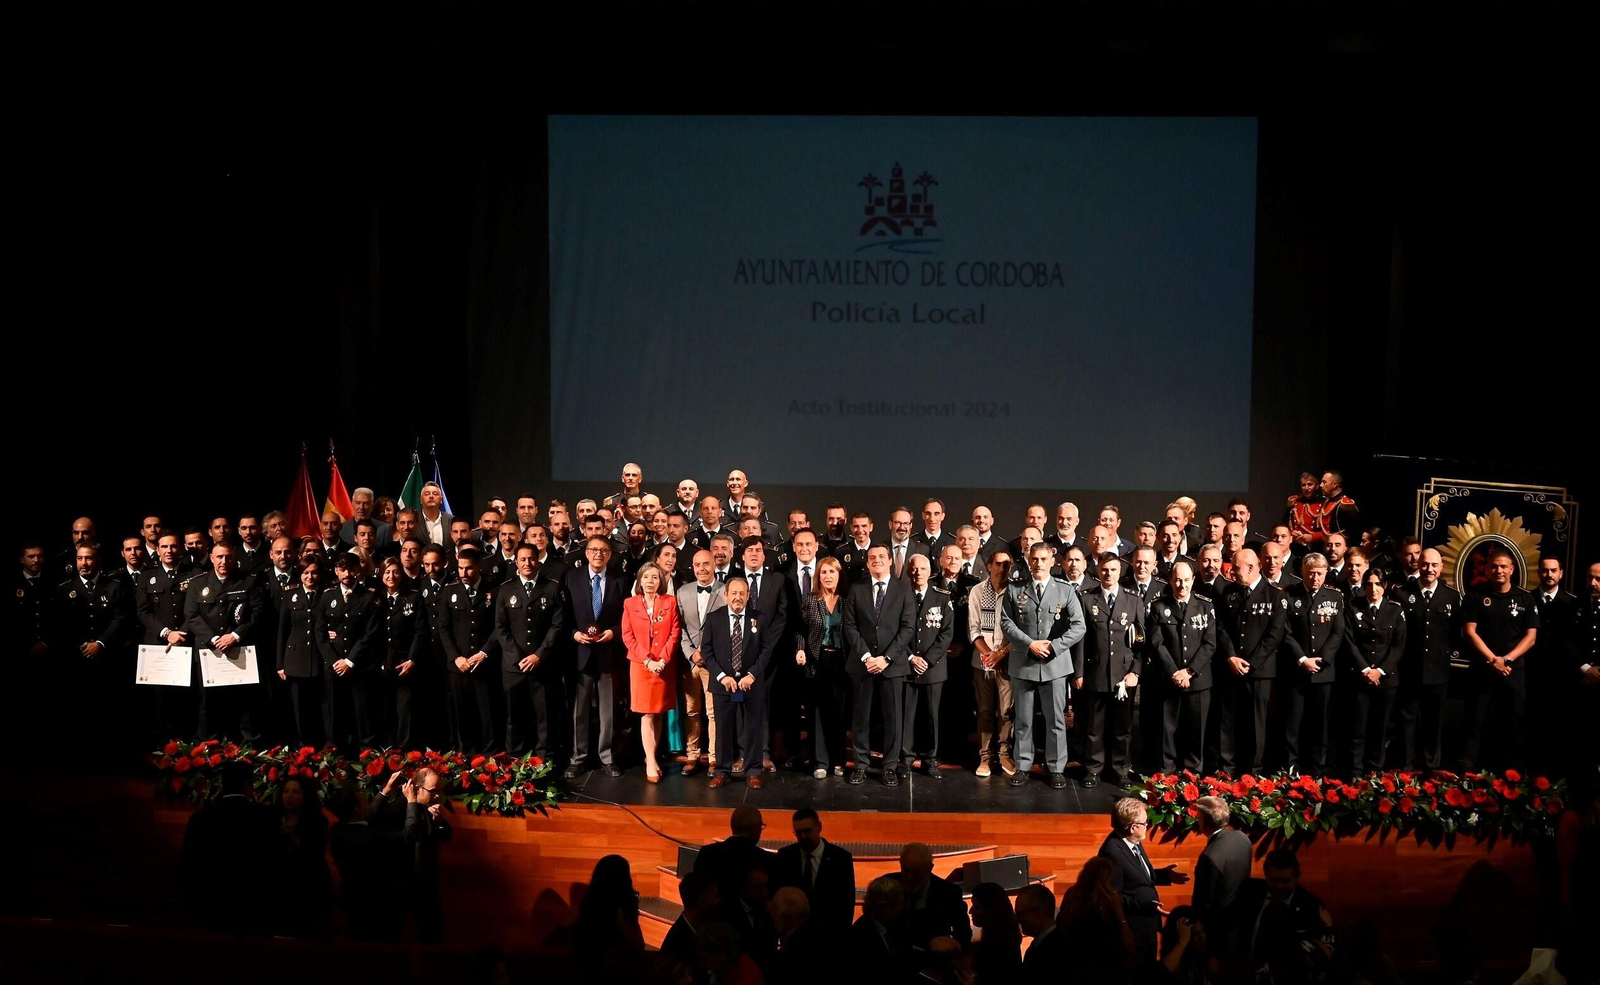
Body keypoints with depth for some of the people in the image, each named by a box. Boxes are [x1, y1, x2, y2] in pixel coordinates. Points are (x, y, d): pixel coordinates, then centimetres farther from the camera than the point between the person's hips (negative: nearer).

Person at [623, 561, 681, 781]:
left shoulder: (670, 602, 5)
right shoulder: (630, 604, 3)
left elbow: (675, 633, 0)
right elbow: (627, 637, -2)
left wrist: (662, 660, -11)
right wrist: (647, 660, -11)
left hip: (665, 666, 1)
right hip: (640, 666, -1)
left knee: (659, 713, 5)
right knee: (647, 714, -4)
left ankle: (652, 756, 14)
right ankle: (651, 762, -5)